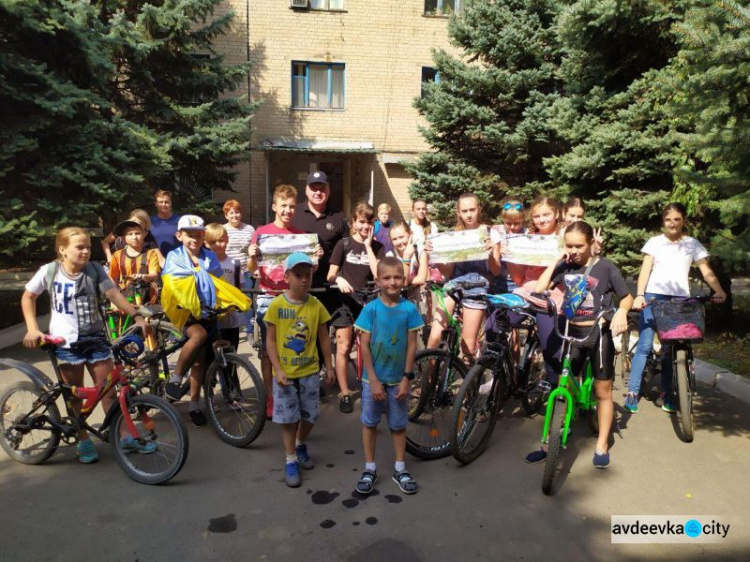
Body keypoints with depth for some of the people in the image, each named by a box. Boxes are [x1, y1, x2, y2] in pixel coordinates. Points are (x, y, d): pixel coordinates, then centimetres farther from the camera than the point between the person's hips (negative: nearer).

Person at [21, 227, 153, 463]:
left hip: (95, 337, 1)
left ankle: (124, 438, 15)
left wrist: (137, 316, -27)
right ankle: (84, 441, 24)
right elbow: (28, 297, 7)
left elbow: (114, 294, -13)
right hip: (65, 342, -1)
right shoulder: (49, 271, -6)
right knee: (74, 396, 8)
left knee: (109, 390, 5)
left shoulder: (95, 269, -5)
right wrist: (32, 328, -2)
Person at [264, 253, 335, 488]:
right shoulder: (276, 305, -10)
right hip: (285, 373, -2)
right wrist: (278, 370, -14)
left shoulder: (316, 305, -4)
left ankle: (300, 445, 42)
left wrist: (329, 367, 6)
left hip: (310, 372, 2)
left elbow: (324, 338, 4)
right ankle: (291, 460, 25)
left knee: (310, 416, 13)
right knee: (288, 419, 8)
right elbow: (270, 340, -7)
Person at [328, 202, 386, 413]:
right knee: (343, 347, -2)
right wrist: (339, 279, -24)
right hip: (345, 300, -1)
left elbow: (378, 274, -12)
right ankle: (344, 393, 7)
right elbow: (330, 275, -1)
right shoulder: (343, 244, 0)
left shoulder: (378, 247, 4)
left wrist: (368, 246, -10)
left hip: (367, 301, 2)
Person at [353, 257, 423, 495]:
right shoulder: (370, 308, -10)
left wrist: (406, 378, -6)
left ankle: (400, 469, 30)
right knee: (369, 423, 11)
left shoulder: (410, 309, -7)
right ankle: (370, 469, 27)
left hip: (398, 379, 1)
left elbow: (411, 346, -4)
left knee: (399, 425, 14)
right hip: (373, 378, -1)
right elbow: (365, 346, -9)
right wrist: (373, 380, -12)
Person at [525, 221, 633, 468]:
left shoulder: (605, 267, -5)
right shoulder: (564, 267, 1)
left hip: (599, 333, -2)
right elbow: (539, 289, -10)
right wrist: (557, 260, -10)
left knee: (603, 391, 9)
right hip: (572, 332, 2)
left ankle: (602, 445, 24)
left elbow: (627, 297, 2)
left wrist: (621, 312, -20)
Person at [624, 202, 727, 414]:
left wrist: (719, 291, -16)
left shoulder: (693, 244, 8)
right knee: (644, 345, -6)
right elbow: (645, 270, -1)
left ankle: (666, 395, 16)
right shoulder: (655, 242, 6)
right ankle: (632, 392, -2)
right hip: (654, 297, -1)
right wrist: (639, 295, -15)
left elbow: (707, 272, 1)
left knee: (671, 348, 5)